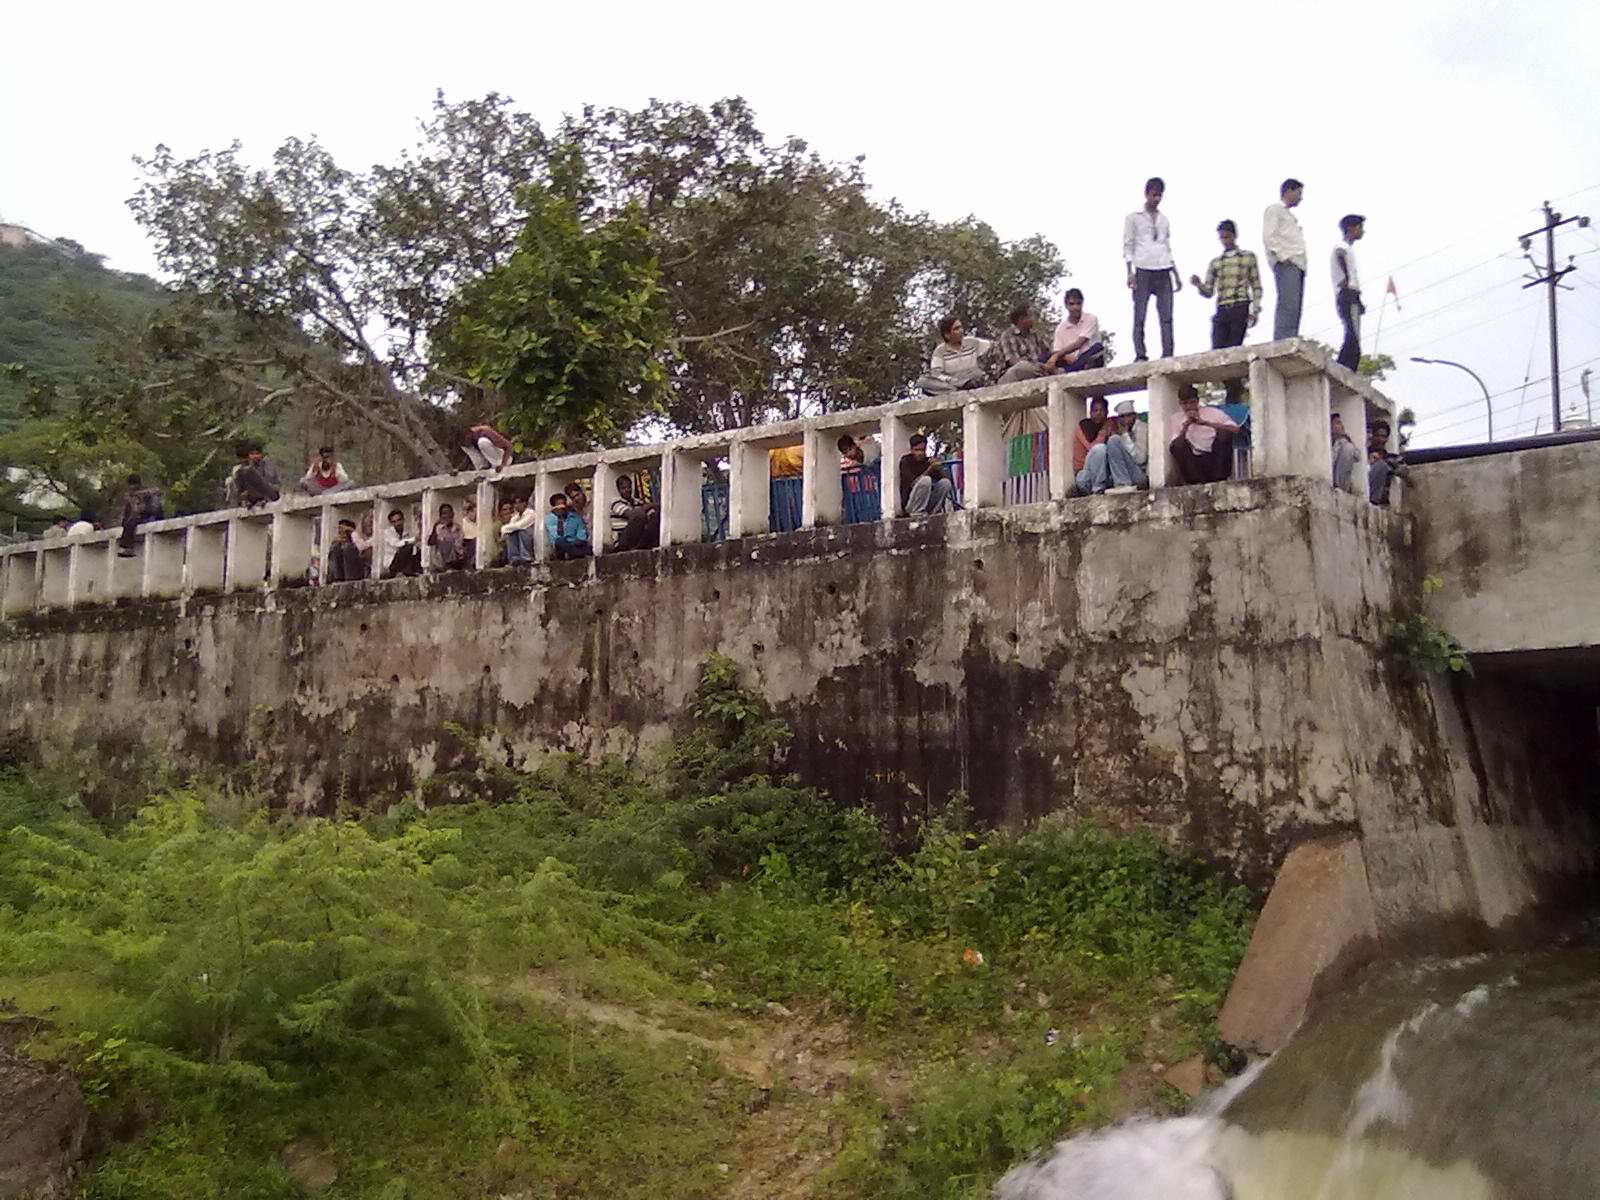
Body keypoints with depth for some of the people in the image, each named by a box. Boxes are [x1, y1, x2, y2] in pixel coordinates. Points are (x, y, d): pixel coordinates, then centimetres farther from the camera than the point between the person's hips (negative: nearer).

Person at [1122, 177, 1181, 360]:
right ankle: (1140, 355, -8)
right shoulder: (1133, 217, 10)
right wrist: (1130, 272, -9)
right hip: (1143, 270, -3)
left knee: (1166, 316, -6)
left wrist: (1176, 276, 16)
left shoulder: (1164, 219, 21)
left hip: (1163, 271, 4)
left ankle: (1168, 354, -9)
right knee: (1140, 316, -7)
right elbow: (1127, 245, 3)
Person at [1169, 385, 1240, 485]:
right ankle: (1197, 482, -23)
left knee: (1224, 432, -24)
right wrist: (1185, 427, -13)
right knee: (1177, 444, -23)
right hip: (1195, 463, 1)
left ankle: (1219, 479, -19)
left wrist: (1205, 423, -14)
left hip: (1216, 459, 0)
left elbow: (1235, 429, -8)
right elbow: (1175, 446, 1)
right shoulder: (1177, 419, 12)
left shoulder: (1212, 412, 6)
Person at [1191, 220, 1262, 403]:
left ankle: (1233, 397, -5)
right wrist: (1198, 284, -5)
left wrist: (1255, 310, -4)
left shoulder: (1248, 257, 11)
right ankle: (1235, 386, 4)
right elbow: (1209, 292, 16)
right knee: (1217, 351, -9)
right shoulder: (1215, 262, 19)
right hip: (1221, 311, 3)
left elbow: (1256, 287, 7)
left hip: (1240, 309, -3)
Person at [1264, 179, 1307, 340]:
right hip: (1286, 263, -9)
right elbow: (1269, 237, -6)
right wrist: (1282, 256, -17)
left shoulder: (1290, 216, 33)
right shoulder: (1274, 209, 7)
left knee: (1295, 308, -2)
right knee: (1288, 305, -21)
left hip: (1298, 264, 9)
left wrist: (1303, 261, 13)